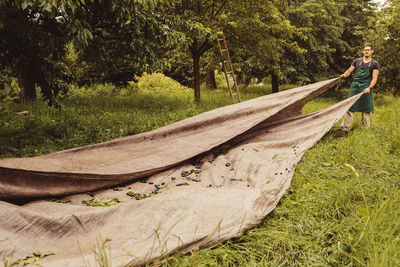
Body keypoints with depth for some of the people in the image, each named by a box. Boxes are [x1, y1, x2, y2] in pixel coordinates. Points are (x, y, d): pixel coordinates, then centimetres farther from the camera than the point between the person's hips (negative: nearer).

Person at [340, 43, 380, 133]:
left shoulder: (375, 64, 6)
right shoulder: (357, 61, 13)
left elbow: (374, 78, -2)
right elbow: (349, 71, 11)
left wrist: (370, 87, -19)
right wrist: (344, 75, -13)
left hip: (366, 89, -1)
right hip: (355, 87, 1)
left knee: (366, 110, 3)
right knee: (350, 108, -5)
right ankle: (344, 129, -7)